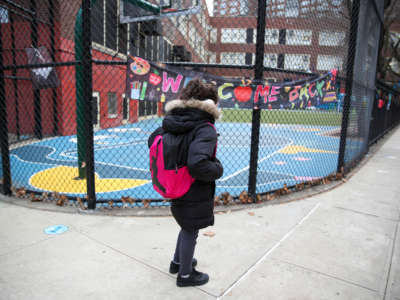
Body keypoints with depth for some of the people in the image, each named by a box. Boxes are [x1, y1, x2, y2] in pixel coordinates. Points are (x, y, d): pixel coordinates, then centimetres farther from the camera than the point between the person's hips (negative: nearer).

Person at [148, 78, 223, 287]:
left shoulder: (171, 122, -1)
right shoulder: (205, 129, -24)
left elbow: (152, 141, 12)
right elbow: (198, 164, -35)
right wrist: (218, 169, -16)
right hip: (195, 194, -7)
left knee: (187, 227, 28)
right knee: (190, 232, 13)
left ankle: (178, 262, 48)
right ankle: (185, 274, 34)